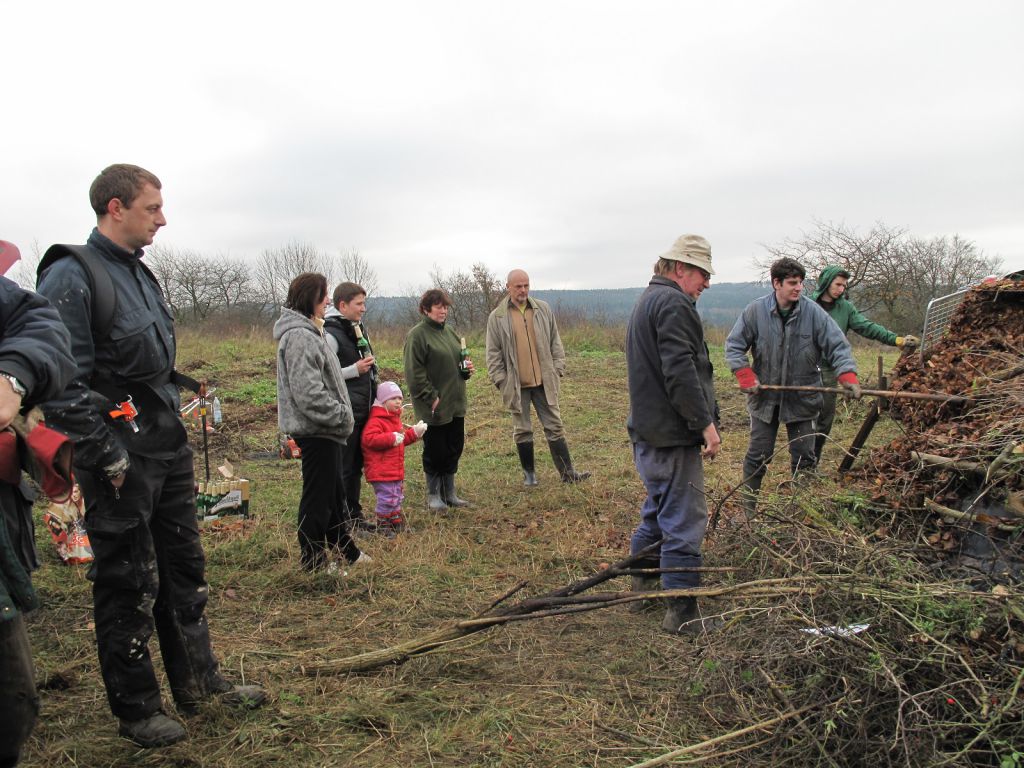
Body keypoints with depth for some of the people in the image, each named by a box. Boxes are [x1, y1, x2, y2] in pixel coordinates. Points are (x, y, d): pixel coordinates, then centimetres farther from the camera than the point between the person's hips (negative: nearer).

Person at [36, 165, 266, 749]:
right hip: (123, 457, -8)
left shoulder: (142, 274, 14)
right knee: (128, 584, 4)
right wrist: (108, 455, -17)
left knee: (185, 568, 15)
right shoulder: (71, 277, -13)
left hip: (169, 448, 8)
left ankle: (198, 680, 29)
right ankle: (136, 707, 20)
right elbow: (63, 383, -18)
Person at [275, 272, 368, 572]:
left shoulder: (308, 331, 16)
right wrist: (341, 415, -19)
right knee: (317, 496, 0)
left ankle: (347, 551, 32)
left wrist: (341, 414, 16)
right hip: (315, 430, -11)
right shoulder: (299, 336, -19)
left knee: (333, 491, 20)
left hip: (322, 428, 11)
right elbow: (308, 392, -26)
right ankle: (314, 559, 12)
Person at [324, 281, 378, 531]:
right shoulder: (331, 334, -14)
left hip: (361, 410, 9)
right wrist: (355, 370, -21)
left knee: (356, 466, 16)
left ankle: (354, 515, 26)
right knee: (342, 468, -2)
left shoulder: (357, 329, 13)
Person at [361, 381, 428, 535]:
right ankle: (382, 527, 7)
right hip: (381, 471, -10)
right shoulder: (376, 420, -17)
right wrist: (391, 438, -31)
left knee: (397, 497, 18)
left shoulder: (395, 418, 16)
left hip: (396, 469, 10)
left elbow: (402, 439, 28)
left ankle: (397, 525, 31)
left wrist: (414, 432, 13)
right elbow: (369, 439, -30)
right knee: (387, 499, -6)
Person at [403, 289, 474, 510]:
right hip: (434, 407, -7)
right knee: (435, 451, 3)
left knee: (454, 448, 13)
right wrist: (431, 398, -18)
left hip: (455, 404, 8)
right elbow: (414, 373, -16)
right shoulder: (417, 335, -11)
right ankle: (433, 494, 18)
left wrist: (467, 368, 4)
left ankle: (449, 492, 25)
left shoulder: (449, 332, 13)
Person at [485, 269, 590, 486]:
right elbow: (493, 354, 0)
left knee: (554, 426, 5)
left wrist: (558, 369, 4)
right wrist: (501, 381, -4)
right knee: (522, 430, 8)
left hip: (544, 381, 2)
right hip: (516, 384, -2)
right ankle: (529, 472, 21)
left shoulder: (543, 309, 5)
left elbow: (555, 342, 10)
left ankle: (567, 472, 9)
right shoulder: (497, 317, -1)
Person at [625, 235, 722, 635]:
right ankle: (683, 613, 3)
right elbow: (680, 371, -25)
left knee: (659, 507, 24)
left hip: (647, 429, 11)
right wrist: (706, 422, -20)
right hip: (672, 435, -11)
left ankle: (644, 578, 38)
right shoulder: (673, 304, -16)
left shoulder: (647, 300, 19)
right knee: (684, 520, -4)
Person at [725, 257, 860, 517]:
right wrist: (746, 376, -14)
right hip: (765, 396, -1)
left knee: (804, 457, 11)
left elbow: (838, 346, -8)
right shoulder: (755, 310, -10)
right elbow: (734, 346, -4)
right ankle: (747, 505, 24)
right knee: (758, 456, 8)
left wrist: (848, 375, -23)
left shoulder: (814, 312, -9)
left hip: (802, 398, 1)